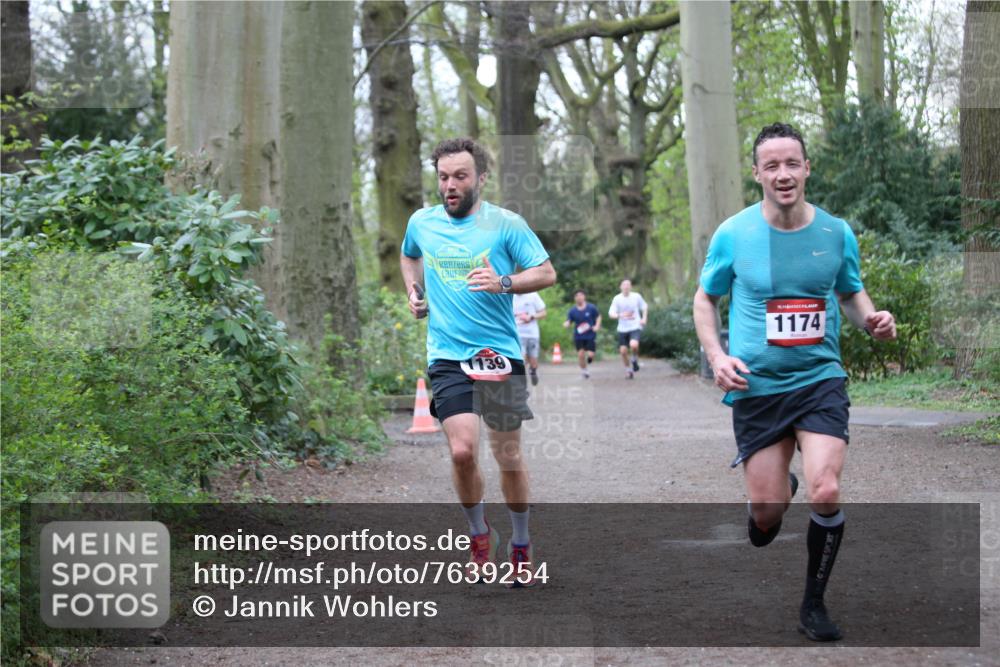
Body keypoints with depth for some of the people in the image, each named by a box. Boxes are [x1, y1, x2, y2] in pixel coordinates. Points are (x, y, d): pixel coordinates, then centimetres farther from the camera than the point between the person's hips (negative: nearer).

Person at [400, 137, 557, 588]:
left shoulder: (506, 224, -3)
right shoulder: (421, 222, 8)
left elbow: (546, 273, -3)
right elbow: (408, 256, 31)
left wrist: (503, 283, -19)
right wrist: (414, 292, 14)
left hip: (499, 354, -1)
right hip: (447, 357, 2)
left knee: (508, 456, 2)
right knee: (462, 451, -13)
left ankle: (521, 545, 23)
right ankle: (480, 534, 13)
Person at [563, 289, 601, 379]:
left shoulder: (591, 308, -6)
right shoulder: (572, 311, -3)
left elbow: (598, 316, 8)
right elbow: (569, 322, 0)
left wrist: (597, 326, -7)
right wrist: (567, 324, -23)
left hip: (591, 335, -1)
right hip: (578, 337, 1)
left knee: (590, 355, -8)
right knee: (581, 354, -9)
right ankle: (584, 370, 15)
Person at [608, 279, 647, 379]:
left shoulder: (637, 296, -2)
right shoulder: (617, 299, -4)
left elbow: (644, 307, 14)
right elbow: (611, 314, -7)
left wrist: (644, 318, -1)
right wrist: (621, 315, -26)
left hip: (635, 327, -2)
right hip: (622, 328, 2)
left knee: (634, 345, -28)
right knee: (623, 350, 2)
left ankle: (634, 359, 4)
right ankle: (628, 370, 26)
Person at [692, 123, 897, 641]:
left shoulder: (836, 233, 0)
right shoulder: (733, 234, -5)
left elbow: (851, 292, 16)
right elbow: (705, 299, 8)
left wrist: (871, 319, -7)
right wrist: (717, 356, -8)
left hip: (819, 378, 0)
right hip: (756, 385, 0)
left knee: (826, 491, -19)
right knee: (767, 514, -1)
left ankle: (814, 604, 3)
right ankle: (777, 488, 40)